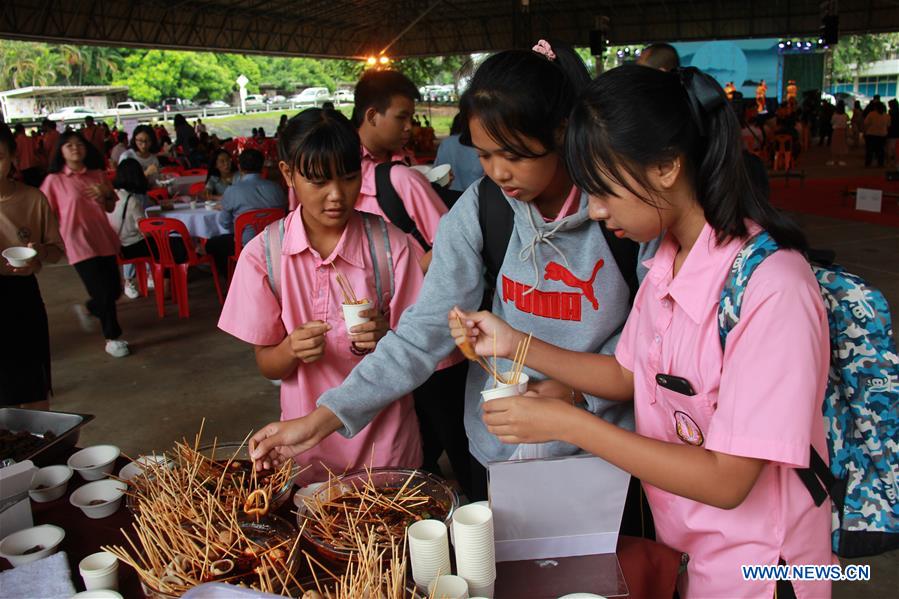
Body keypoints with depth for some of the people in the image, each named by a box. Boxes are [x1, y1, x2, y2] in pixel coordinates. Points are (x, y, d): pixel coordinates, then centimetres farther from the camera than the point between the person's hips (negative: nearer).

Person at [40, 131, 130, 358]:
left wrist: (106, 194, -6)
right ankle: (113, 339, 13)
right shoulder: (54, 180, -4)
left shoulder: (98, 175, 7)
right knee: (104, 292, -5)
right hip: (79, 244, -5)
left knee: (114, 290, 9)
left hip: (104, 240, 5)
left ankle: (87, 309, 41)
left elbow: (111, 208, 13)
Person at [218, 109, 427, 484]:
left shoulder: (392, 246, -12)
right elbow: (267, 365, -4)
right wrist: (292, 350, -26)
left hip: (385, 439, 0)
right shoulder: (263, 254, -10)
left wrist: (385, 340, -28)